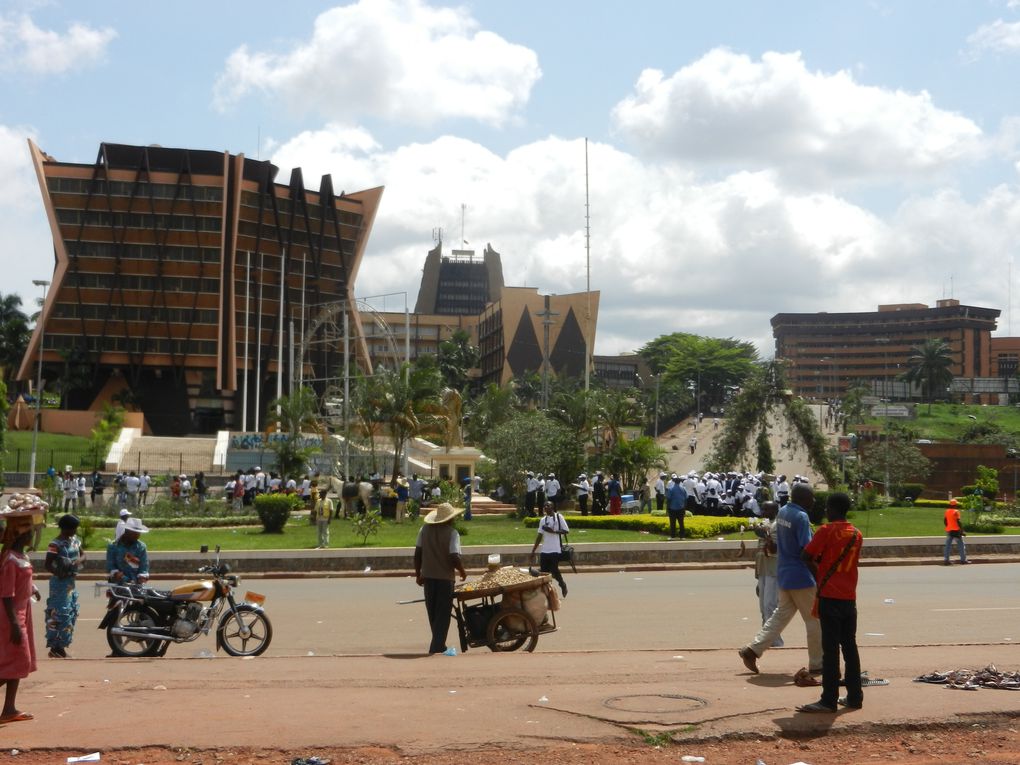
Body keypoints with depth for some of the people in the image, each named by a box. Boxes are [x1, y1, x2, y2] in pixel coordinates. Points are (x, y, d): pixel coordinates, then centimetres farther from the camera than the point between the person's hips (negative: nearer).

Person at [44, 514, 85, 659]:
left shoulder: (75, 540, 7)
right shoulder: (56, 544, -18)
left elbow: (82, 554, 14)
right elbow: (47, 565, -18)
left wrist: (80, 560, -9)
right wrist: (60, 573, -29)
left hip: (71, 583, 9)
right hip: (60, 583, -9)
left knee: (72, 613, 12)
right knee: (59, 614, -7)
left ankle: (61, 645, 21)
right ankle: (54, 648, -1)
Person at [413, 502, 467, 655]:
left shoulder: (425, 529, 1)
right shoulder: (452, 533, -14)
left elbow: (418, 553, 2)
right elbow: (454, 558, -21)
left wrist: (418, 574, 13)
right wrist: (462, 571, -3)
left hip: (428, 577, 5)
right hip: (445, 578, -5)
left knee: (433, 614, 18)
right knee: (443, 614, 5)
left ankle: (438, 645, 30)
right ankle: (436, 647, 1)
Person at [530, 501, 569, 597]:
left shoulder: (559, 517, -3)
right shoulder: (543, 520, 13)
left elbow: (566, 530, -7)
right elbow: (540, 536, 15)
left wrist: (553, 531, -18)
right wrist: (533, 551, 12)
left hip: (555, 550, -6)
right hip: (544, 550, 6)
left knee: (554, 570, -6)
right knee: (543, 571, 2)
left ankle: (562, 584, 21)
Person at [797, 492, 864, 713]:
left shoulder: (827, 531, -10)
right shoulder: (856, 535, 9)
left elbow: (807, 556, -11)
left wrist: (817, 561, 9)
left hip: (830, 597, -6)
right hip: (850, 598, 6)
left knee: (830, 649, -6)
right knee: (850, 647, 12)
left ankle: (829, 700, -5)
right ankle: (855, 696, 16)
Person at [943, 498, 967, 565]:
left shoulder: (947, 511, 9)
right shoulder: (956, 511, -10)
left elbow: (944, 521, 10)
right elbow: (958, 521, -16)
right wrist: (961, 529, -11)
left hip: (949, 530, 6)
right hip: (956, 530, -6)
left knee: (948, 546, 5)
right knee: (961, 545, 5)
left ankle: (946, 560, -1)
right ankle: (963, 559, 4)